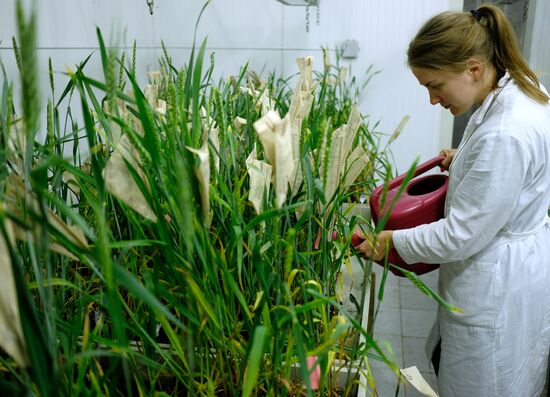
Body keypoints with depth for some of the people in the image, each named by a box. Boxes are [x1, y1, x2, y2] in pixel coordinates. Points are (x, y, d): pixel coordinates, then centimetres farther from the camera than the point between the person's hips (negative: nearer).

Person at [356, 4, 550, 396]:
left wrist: (392, 241, -12)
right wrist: (464, 158, 5)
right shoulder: (518, 87, -1)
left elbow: (461, 236, -25)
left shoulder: (506, 134, -32)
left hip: (499, 289, -9)